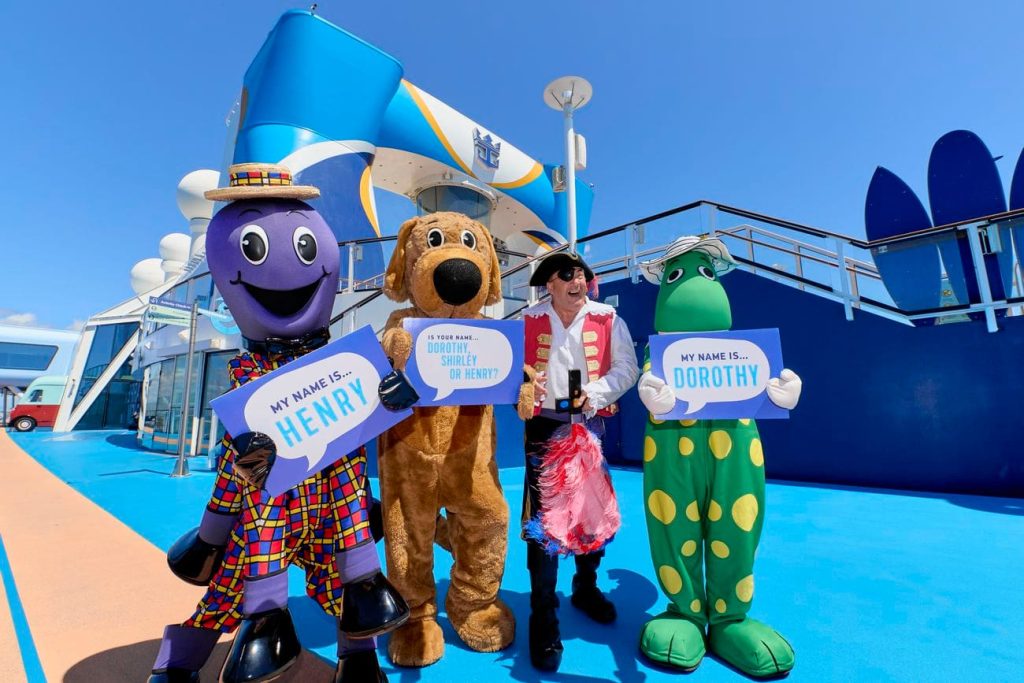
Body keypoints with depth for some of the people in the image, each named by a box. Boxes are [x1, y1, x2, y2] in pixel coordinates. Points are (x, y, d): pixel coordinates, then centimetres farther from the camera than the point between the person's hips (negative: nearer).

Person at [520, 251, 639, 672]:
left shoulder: (607, 318, 2)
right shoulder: (529, 320, 1)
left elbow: (627, 368, -1)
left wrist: (596, 393, -17)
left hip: (591, 425, 2)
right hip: (544, 426, -1)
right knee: (542, 519, -3)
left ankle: (586, 587, 40)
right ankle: (543, 617, 14)